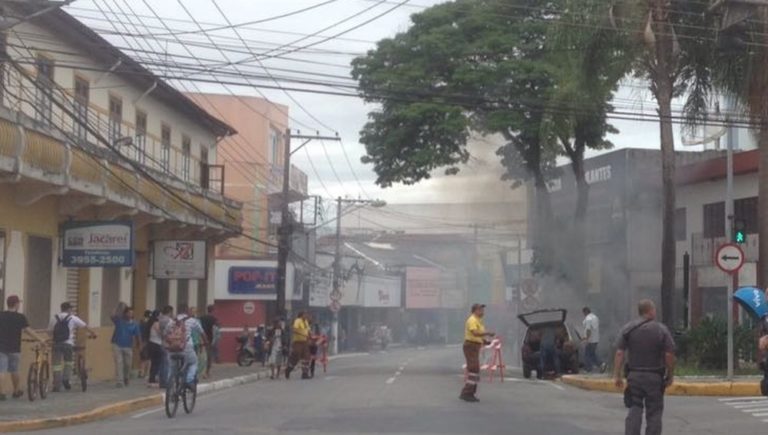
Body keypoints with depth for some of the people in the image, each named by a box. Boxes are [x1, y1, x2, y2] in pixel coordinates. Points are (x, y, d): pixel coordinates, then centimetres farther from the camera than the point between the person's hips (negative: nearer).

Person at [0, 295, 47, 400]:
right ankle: (16, 391, 28)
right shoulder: (20, 317, -8)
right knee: (14, 370, 13)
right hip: (14, 348, -2)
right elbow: (28, 330, -14)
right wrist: (40, 339, -10)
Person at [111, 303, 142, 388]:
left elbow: (138, 336, 1)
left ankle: (125, 379, 36)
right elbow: (112, 316, -24)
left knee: (128, 364, 10)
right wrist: (118, 308, -22)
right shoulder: (119, 320, -4)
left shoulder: (134, 324, -1)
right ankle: (119, 381, -12)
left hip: (128, 347, 2)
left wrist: (140, 346, 0)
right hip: (117, 345, -2)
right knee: (119, 363, -10)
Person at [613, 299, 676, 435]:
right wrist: (670, 376, 2)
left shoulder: (628, 328, 1)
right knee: (654, 413, 6)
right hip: (655, 377, -2)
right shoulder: (661, 330, -6)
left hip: (634, 375, 2)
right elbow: (669, 355, -9)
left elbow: (619, 353, -4)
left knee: (634, 410, 6)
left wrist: (617, 375, -1)